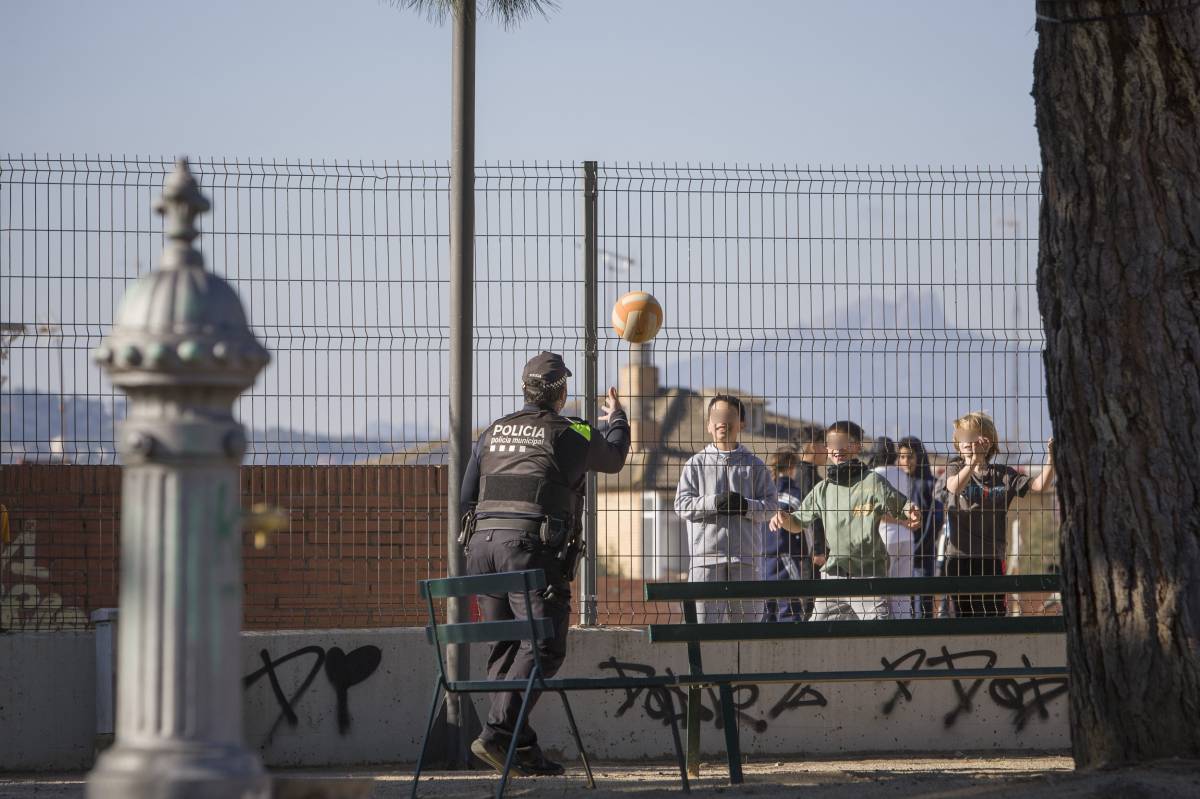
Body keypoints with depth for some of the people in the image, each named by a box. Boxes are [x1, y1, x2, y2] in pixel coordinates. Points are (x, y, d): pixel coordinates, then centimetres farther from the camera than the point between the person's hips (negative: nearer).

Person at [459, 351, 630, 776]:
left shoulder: (492, 433, 16)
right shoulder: (570, 434, 3)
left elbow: (467, 497, 16)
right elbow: (613, 457, 25)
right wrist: (617, 419, 45)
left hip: (481, 542, 6)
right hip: (532, 546, -6)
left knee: (506, 647, 10)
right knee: (543, 646, -8)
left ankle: (523, 749, 7)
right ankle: (497, 732, -23)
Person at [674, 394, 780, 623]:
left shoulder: (754, 466, 11)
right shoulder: (696, 464, 9)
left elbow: (771, 505, 5)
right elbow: (683, 505, 0)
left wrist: (746, 506, -14)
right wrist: (714, 502, -14)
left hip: (745, 556, 1)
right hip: (706, 554, -1)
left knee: (747, 616, 3)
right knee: (706, 616, -6)